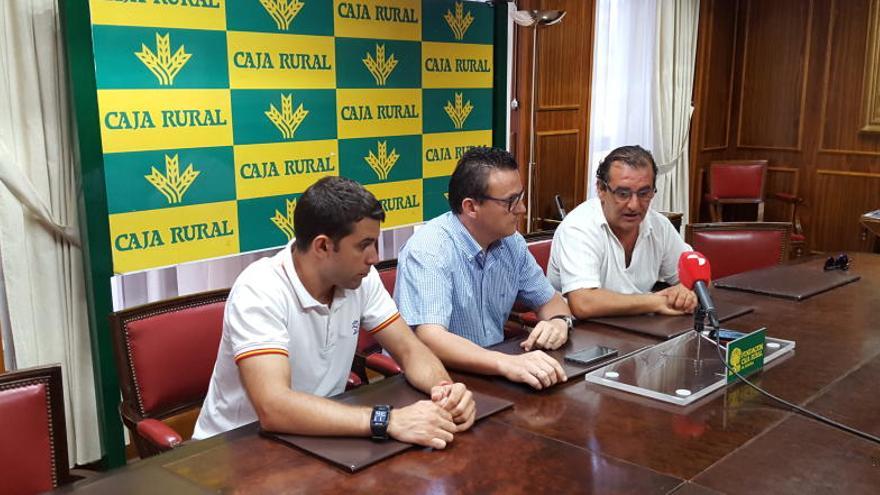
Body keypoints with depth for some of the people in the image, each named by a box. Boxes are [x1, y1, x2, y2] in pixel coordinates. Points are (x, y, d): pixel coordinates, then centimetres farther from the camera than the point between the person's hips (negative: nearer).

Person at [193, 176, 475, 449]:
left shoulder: (360, 278, -6)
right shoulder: (260, 291, -25)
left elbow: (409, 350, -1)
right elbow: (273, 408, -35)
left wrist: (444, 387, -23)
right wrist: (388, 420, -40)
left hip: (317, 435, 5)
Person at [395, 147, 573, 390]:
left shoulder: (512, 243, 2)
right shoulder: (428, 251, -20)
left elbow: (549, 300, 14)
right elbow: (429, 338, -31)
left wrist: (559, 322, -10)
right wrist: (506, 363, -44)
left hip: (491, 373, 7)